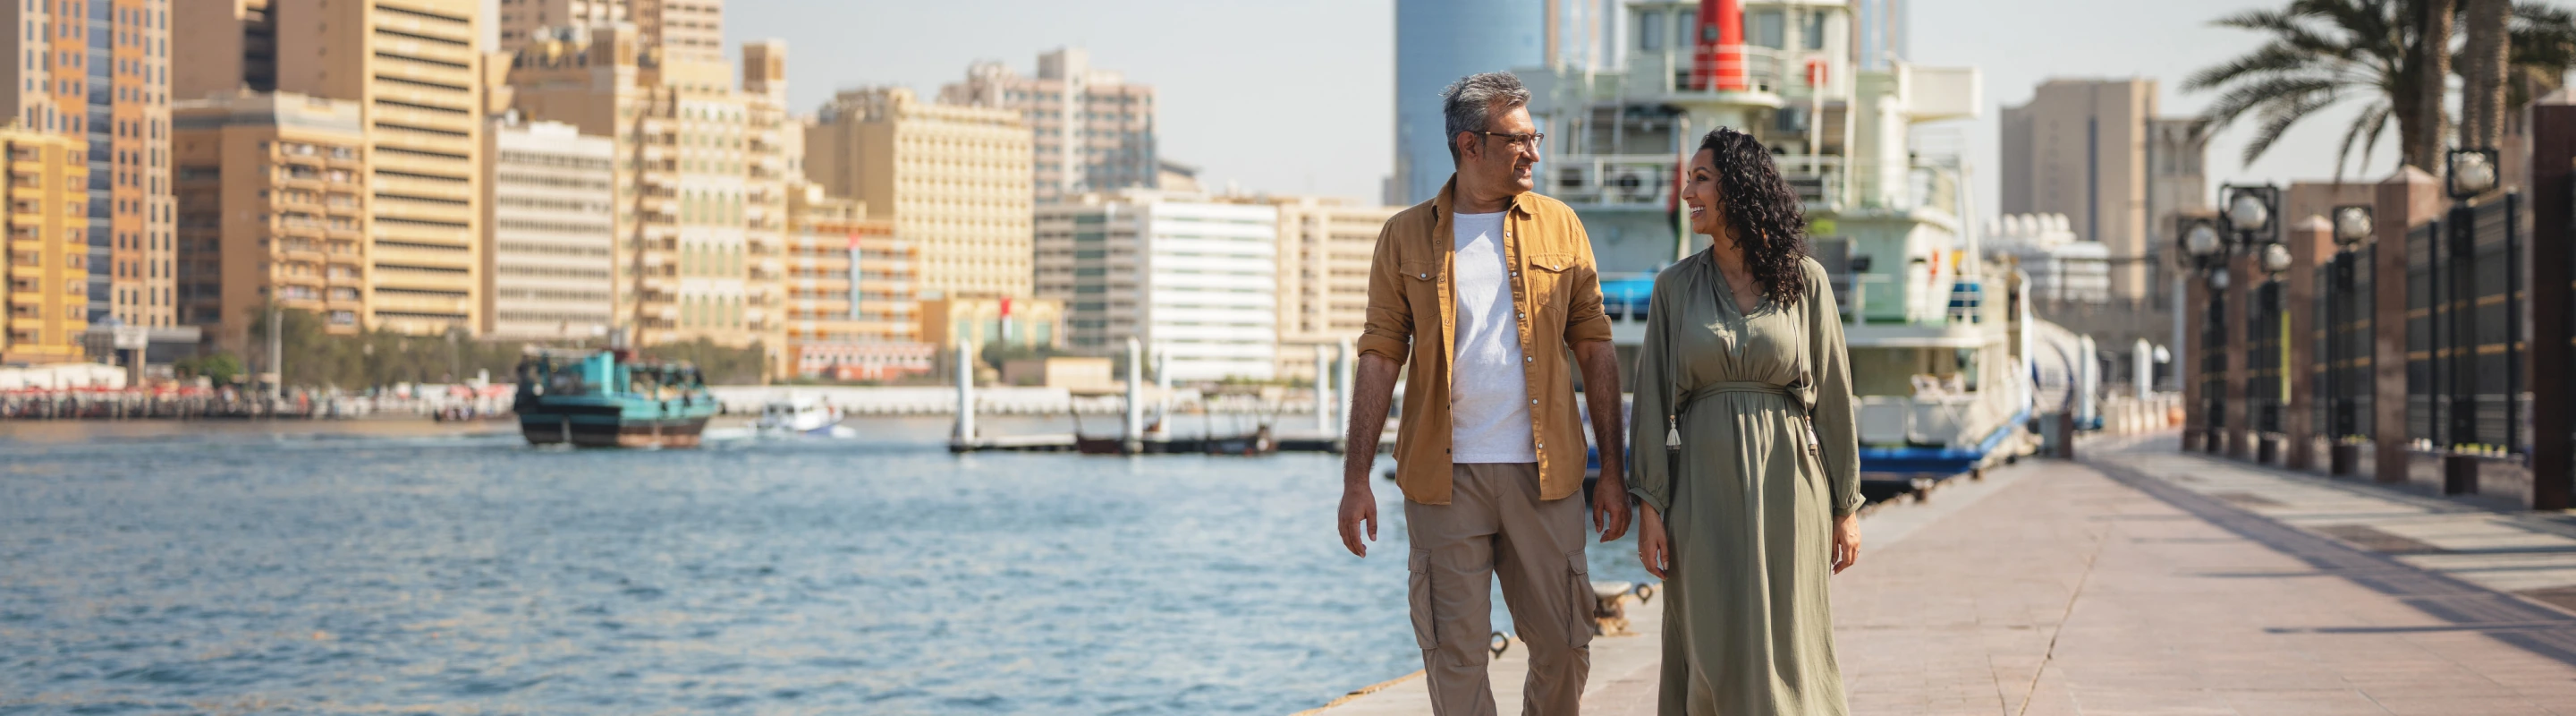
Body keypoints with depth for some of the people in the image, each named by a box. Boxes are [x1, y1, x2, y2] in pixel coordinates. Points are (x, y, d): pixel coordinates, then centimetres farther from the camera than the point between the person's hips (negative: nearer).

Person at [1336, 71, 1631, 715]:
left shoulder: (1559, 226, 8)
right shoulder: (1407, 236, 4)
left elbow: (1594, 348, 9)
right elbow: (1380, 355, 3)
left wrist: (1612, 472, 4)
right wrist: (1356, 479, -3)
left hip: (1545, 473, 1)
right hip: (1445, 476, -1)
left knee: (1563, 644, 4)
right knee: (1455, 652, 0)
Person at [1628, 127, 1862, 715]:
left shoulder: (1804, 280, 2)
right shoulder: (1676, 286, 5)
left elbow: (1833, 394, 4)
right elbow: (1653, 399, 4)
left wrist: (1845, 507, 2)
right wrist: (1649, 507, -3)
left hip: (1784, 484, -1)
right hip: (1704, 486, 1)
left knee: (1784, 650, 1)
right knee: (1712, 652, 0)